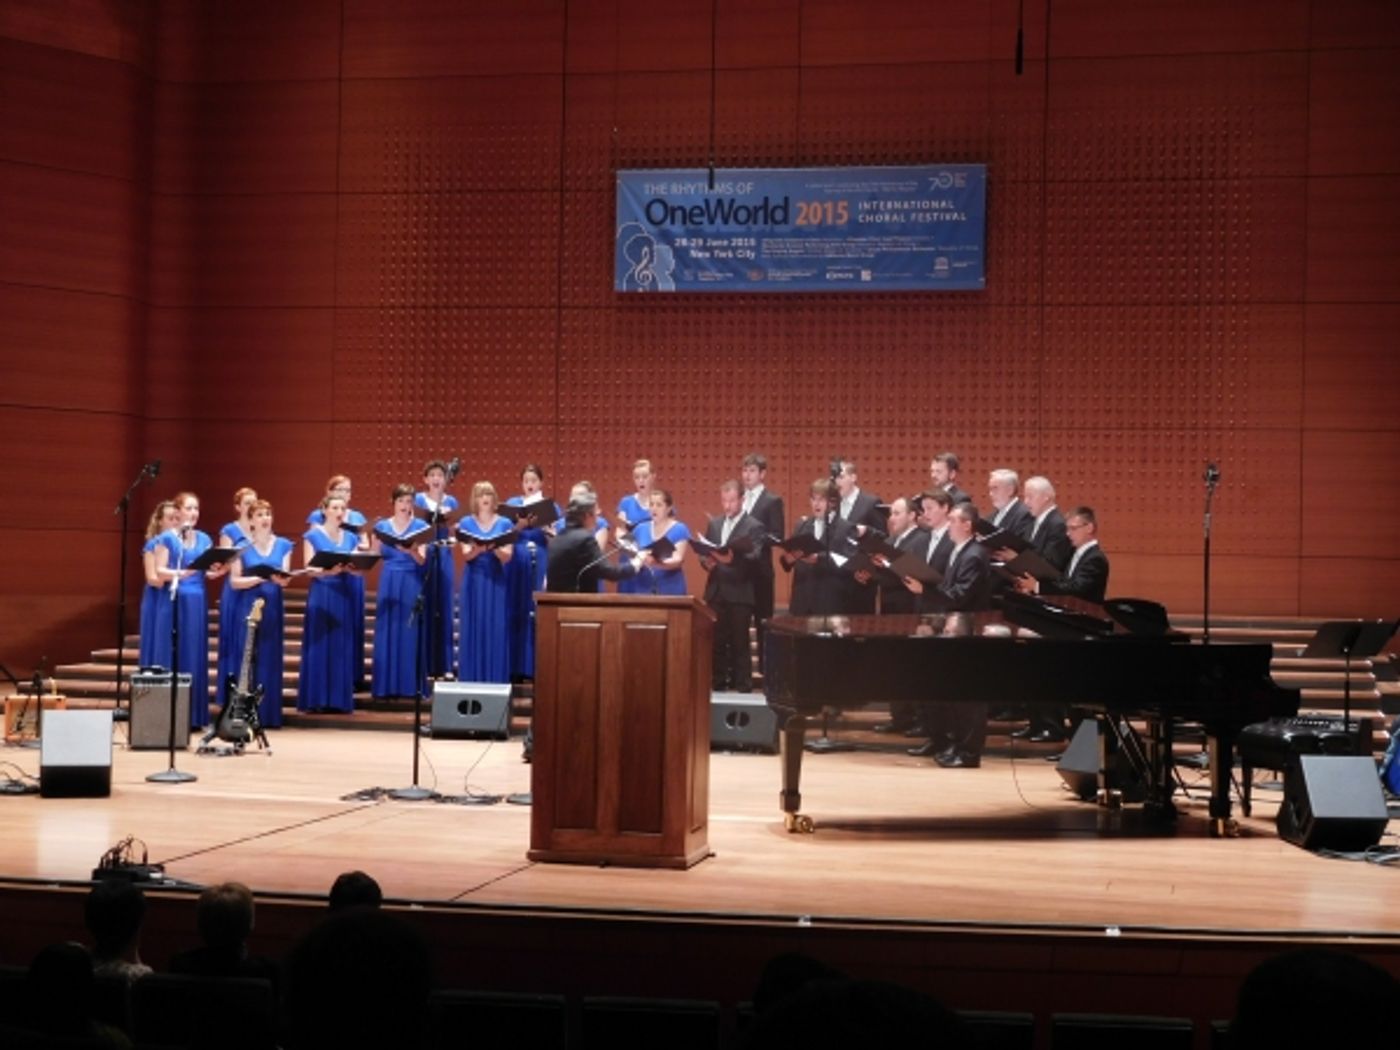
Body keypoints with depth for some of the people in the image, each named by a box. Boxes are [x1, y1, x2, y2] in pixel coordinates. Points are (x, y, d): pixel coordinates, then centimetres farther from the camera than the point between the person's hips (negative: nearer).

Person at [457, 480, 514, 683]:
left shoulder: (504, 524, 4)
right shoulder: (466, 523, 4)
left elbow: (508, 557, -4)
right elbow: (466, 555, -6)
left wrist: (494, 548, -23)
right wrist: (478, 549, -27)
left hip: (496, 582, 0)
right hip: (474, 582, 0)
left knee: (496, 630, -2)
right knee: (473, 629, -1)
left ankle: (495, 681, 3)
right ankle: (471, 680, 4)